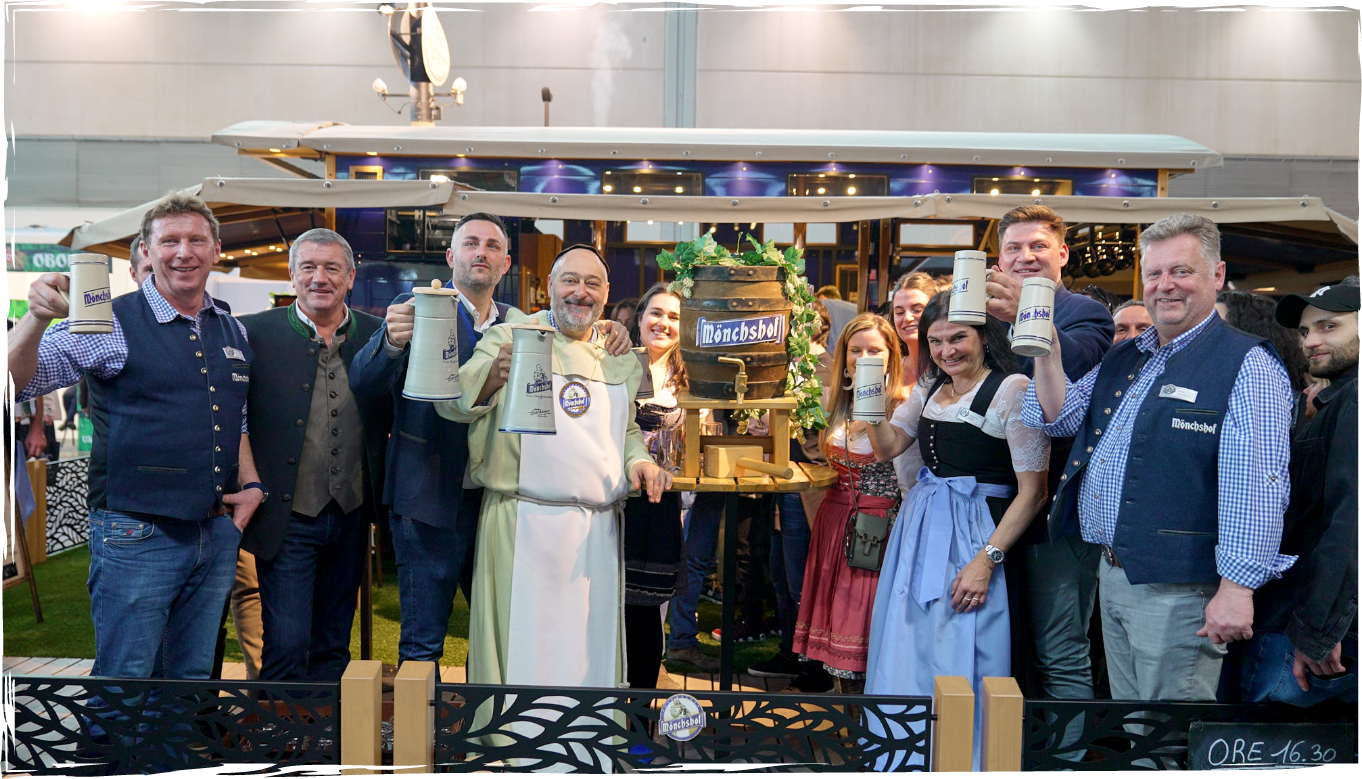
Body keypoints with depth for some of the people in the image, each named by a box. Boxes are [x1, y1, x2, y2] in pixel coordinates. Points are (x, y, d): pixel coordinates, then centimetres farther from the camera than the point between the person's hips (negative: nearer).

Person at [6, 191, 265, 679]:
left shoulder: (233, 332, 12)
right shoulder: (113, 324, -7)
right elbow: (16, 380, -16)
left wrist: (251, 484, 8)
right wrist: (38, 317, -33)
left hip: (219, 534, 6)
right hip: (137, 536, -5)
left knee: (196, 677, 17)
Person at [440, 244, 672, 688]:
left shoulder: (619, 359, 16)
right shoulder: (512, 338, 0)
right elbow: (451, 402, -10)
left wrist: (638, 459, 5)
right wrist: (492, 375, -31)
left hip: (598, 530, 5)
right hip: (524, 523, -4)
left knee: (591, 650, 11)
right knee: (522, 649, 0)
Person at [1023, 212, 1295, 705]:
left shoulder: (1247, 366, -10)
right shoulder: (1123, 359, 15)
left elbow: (1255, 486, -17)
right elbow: (1057, 417, 15)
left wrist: (1236, 587, -22)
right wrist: (1046, 344, 1)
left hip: (1178, 589, -8)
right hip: (1112, 574, 8)